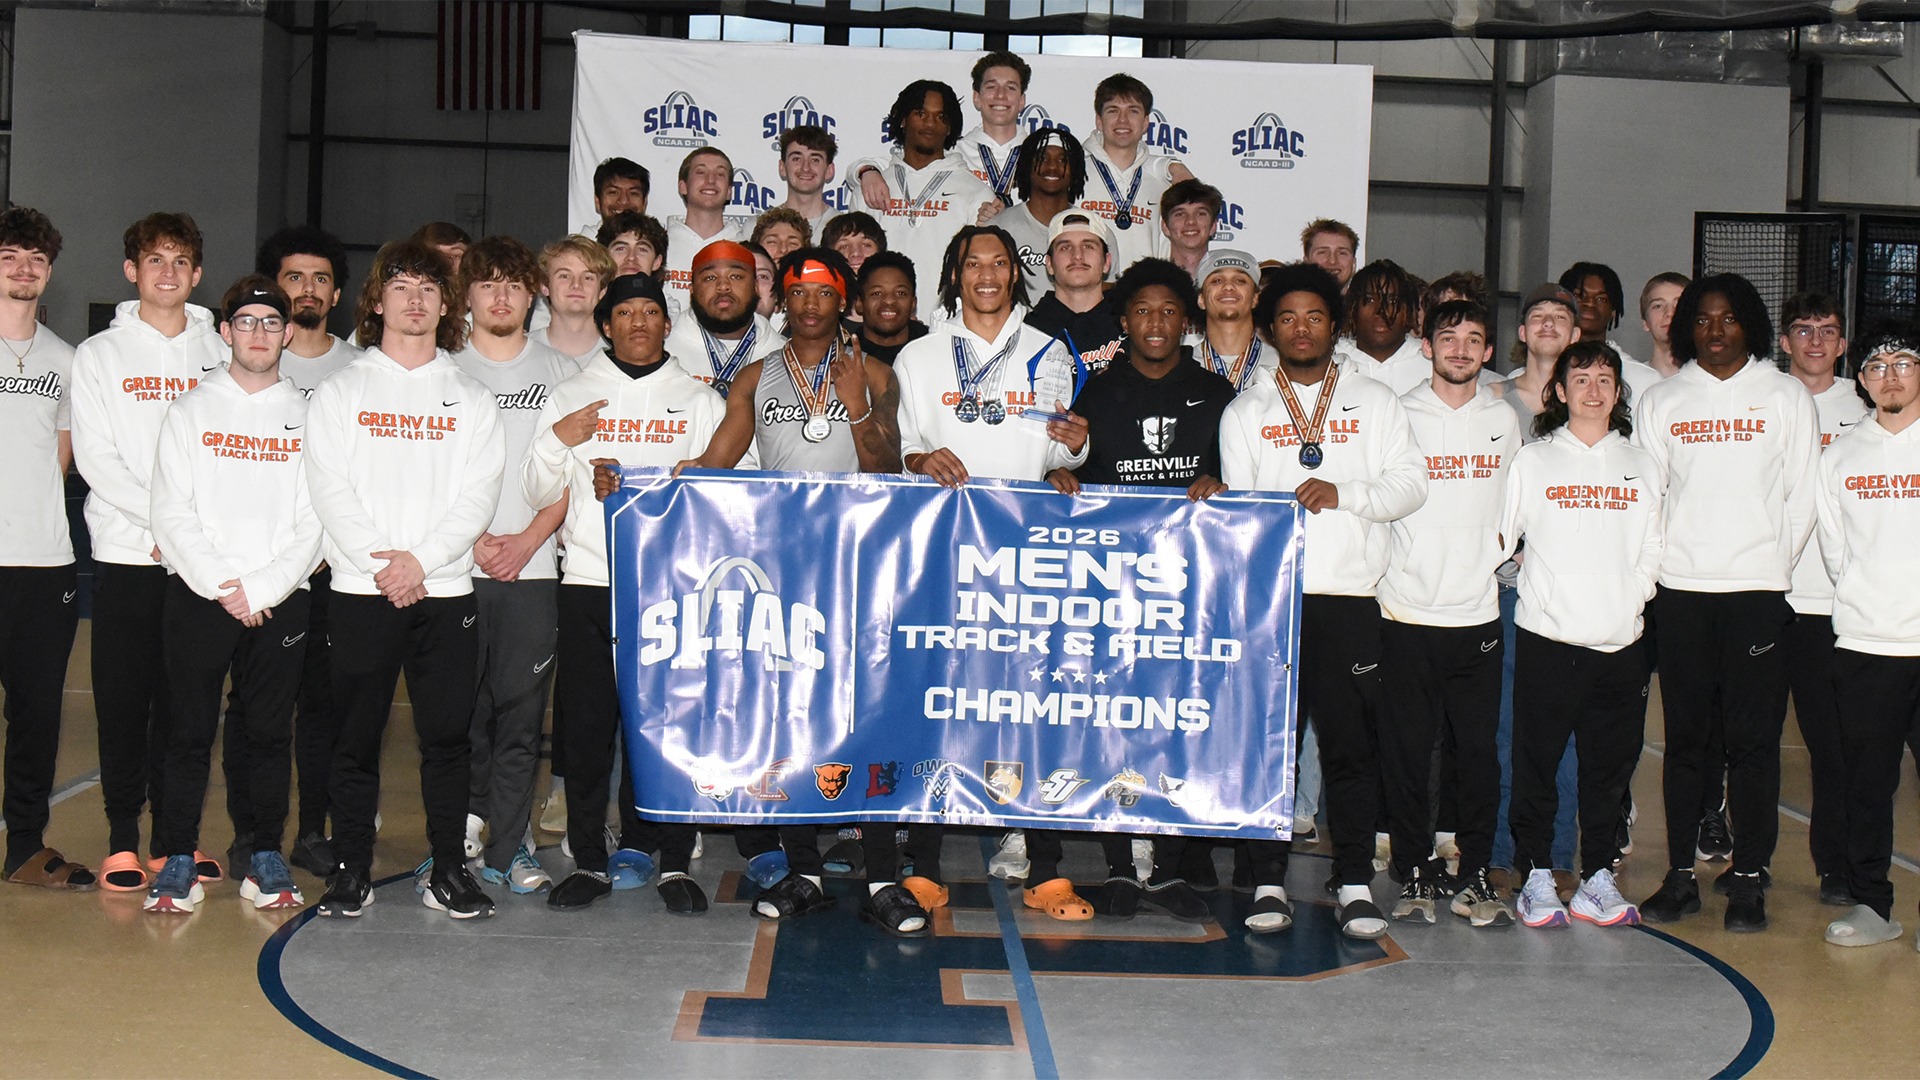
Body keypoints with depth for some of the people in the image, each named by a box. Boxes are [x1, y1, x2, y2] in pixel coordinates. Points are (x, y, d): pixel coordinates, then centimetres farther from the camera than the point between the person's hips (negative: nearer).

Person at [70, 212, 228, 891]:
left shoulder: (219, 354, 10)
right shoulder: (99, 356, 5)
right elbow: (95, 459, -4)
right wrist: (164, 520, -12)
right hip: (127, 554, -2)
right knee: (124, 700, 0)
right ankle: (123, 838, 9)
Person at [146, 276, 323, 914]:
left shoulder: (308, 418, 9)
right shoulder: (191, 411, 8)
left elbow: (314, 522, 1)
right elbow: (173, 515, 0)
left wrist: (261, 587, -10)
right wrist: (221, 585, -11)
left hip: (279, 601, 0)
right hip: (196, 597, 0)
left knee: (270, 733, 4)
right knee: (190, 730, 1)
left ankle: (265, 855, 13)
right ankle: (179, 860, 8)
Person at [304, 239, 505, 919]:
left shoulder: (471, 398, 11)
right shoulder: (341, 392, 9)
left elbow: (478, 496, 0)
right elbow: (330, 489, -2)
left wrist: (422, 559, -13)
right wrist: (380, 563, -14)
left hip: (446, 589, 1)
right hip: (361, 589, 0)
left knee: (447, 734, 2)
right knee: (357, 736, 3)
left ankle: (448, 870, 11)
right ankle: (351, 870, 11)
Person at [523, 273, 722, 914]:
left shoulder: (700, 401, 12)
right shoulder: (570, 398, 13)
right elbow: (539, 494, 10)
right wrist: (558, 441, -7)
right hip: (590, 580, 1)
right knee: (585, 724, 1)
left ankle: (673, 861, 7)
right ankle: (590, 861, 11)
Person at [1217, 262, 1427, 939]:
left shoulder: (1375, 402, 13)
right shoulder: (1245, 412, 13)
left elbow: (1411, 482, 5)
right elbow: (1236, 505, 6)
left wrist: (1344, 493, -12)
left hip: (1349, 595, 0)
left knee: (1352, 743, -1)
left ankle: (1355, 884, 7)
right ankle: (1269, 882, 8)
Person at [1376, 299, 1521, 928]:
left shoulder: (1504, 420, 10)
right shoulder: (1399, 416, 2)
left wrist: (1501, 552, 10)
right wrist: (1380, 574, 0)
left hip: (1478, 612, 2)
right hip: (1408, 611, -2)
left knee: (1479, 748, 3)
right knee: (1408, 748, 1)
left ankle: (1476, 876, 12)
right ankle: (1415, 873, 12)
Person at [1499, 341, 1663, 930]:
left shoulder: (1641, 466, 12)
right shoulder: (1531, 461, 5)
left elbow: (1653, 549, 13)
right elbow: (1500, 538, 5)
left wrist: (1631, 595, 1)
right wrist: (1536, 588, 0)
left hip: (1620, 639, 3)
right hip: (1547, 637, -2)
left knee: (1611, 765, 6)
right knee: (1537, 760, -1)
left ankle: (1597, 879, 14)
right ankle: (1537, 876, 10)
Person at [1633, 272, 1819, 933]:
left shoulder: (1787, 396, 6)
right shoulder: (1661, 402, 10)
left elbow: (1803, 495, 4)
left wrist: (1775, 566, -2)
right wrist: (1655, 563, -1)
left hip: (1757, 588, -1)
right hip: (1679, 588, 2)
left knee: (1753, 738, 0)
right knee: (1684, 736, 6)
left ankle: (1749, 879, 7)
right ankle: (1681, 876, 12)